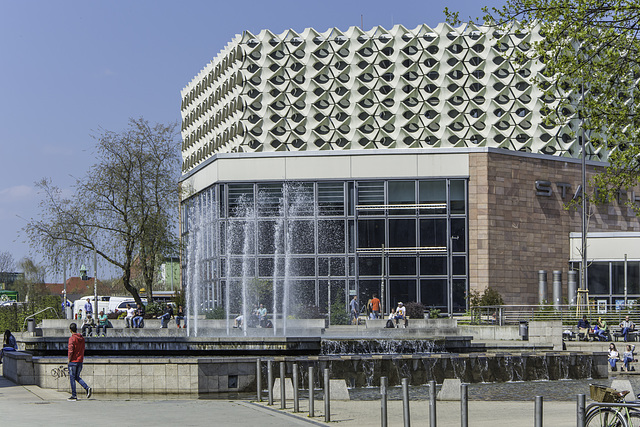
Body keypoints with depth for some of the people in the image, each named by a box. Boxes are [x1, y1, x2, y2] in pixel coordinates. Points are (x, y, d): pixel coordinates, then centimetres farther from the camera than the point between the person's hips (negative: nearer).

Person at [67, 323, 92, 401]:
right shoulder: (82, 338, 8)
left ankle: (74, 396, 2)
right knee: (77, 377, 18)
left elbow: (70, 350, -19)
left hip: (73, 361, -7)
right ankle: (87, 388, -3)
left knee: (72, 378, 1)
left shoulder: (72, 338, -14)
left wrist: (69, 360, -8)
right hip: (80, 360, 7)